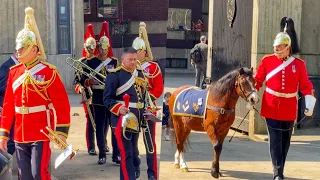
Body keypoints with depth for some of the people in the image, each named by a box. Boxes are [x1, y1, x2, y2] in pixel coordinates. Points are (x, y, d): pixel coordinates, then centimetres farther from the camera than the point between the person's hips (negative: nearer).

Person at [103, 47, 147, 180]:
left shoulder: (140, 74, 13)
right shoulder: (114, 75, -9)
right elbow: (107, 98, -12)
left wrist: (143, 114, 15)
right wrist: (119, 109, -27)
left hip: (136, 119, 8)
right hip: (122, 120, -7)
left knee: (134, 152, 15)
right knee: (127, 154, -9)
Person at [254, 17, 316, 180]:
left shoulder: (299, 64, -1)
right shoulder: (267, 61, -2)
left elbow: (305, 85, -1)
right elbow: (257, 81, 4)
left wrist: (309, 104, -10)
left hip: (289, 109, 1)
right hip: (271, 107, -1)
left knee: (285, 140, 12)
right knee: (275, 140, -3)